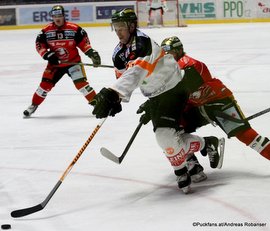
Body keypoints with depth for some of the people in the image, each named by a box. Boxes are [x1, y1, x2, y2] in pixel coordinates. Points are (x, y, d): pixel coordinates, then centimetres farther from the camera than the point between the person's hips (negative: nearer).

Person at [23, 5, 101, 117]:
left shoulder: (74, 29, -12)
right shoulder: (46, 31, -6)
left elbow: (84, 42, -5)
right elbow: (39, 45, -2)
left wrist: (92, 53, -14)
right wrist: (48, 55, -15)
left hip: (73, 61, -2)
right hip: (55, 63, 2)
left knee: (81, 82, -16)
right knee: (46, 83, -1)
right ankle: (33, 105, 14)